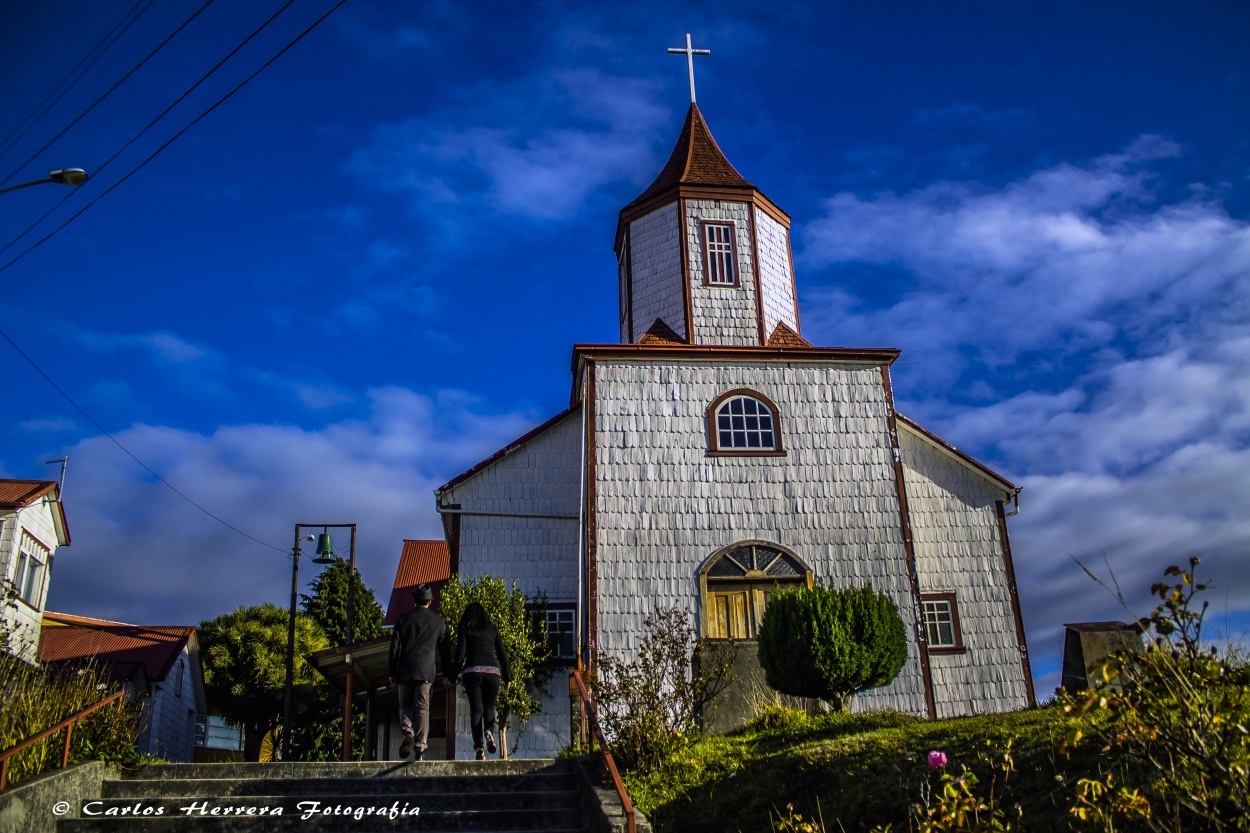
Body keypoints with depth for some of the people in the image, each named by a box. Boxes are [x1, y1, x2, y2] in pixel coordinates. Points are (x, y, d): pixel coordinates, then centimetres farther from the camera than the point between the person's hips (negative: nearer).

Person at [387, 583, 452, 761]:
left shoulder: (404, 618, 6)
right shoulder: (438, 621, 8)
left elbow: (394, 647, 4)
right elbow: (445, 648, 11)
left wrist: (392, 673, 9)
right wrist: (447, 674, 15)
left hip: (405, 669, 0)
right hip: (426, 670, 0)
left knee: (405, 705, 12)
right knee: (422, 708, 1)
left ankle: (407, 732, -16)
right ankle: (420, 748, -6)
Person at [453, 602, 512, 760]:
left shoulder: (465, 630, 9)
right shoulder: (492, 629, 16)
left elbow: (460, 655, 1)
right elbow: (502, 654, 13)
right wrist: (507, 677, 17)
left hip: (473, 671, -2)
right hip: (492, 671, 2)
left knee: (476, 709, 2)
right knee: (489, 708, 12)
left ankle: (479, 747, -11)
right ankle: (489, 732, -19)